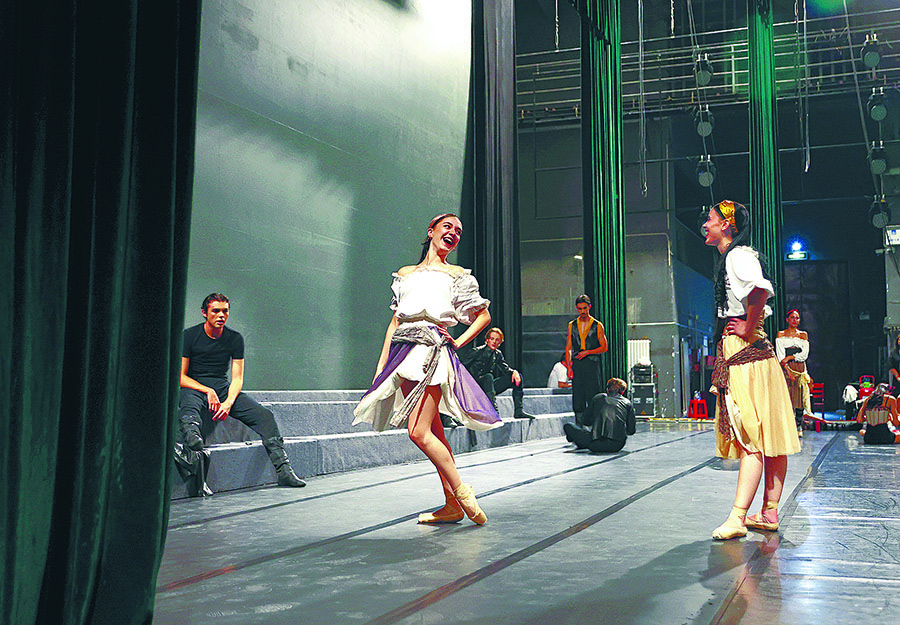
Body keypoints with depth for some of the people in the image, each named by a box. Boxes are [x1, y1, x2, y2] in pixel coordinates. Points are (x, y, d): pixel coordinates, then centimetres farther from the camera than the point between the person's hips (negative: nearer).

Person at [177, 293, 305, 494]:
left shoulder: (235, 339, 6)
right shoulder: (190, 335, -3)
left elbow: (237, 378, 2)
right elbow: (180, 376, -5)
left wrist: (228, 402, -18)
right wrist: (208, 391, -21)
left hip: (223, 388, 3)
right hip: (194, 388, -3)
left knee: (264, 415, -18)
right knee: (189, 409, -41)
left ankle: (283, 470, -24)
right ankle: (192, 435, -76)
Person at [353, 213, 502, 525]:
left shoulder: (457, 274, 13)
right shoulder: (405, 274, 22)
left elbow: (484, 314, 16)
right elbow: (395, 320, 19)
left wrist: (459, 341, 2)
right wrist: (381, 365, 12)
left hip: (432, 350, -4)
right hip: (404, 349, 4)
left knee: (419, 433, -17)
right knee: (434, 433, 5)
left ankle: (461, 492, -5)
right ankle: (452, 506, 10)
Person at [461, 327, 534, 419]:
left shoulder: (498, 354, 11)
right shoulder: (478, 351, -8)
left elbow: (505, 368, 2)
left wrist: (514, 372, -20)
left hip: (489, 387, 6)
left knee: (517, 377, -5)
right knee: (488, 376, -38)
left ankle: (518, 411, -11)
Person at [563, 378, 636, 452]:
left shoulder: (598, 397, 12)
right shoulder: (627, 403, 12)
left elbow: (586, 422, 16)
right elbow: (631, 431, 12)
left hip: (597, 445, -2)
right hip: (618, 446, 3)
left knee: (567, 426, 17)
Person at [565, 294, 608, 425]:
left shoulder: (597, 326, 5)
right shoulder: (572, 325, 13)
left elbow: (604, 347, 3)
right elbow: (568, 348, 11)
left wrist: (587, 352, -11)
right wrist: (568, 366, 1)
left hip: (592, 364, -3)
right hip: (577, 364, 3)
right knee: (577, 399, 2)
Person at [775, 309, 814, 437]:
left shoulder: (803, 335, 13)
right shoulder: (780, 334, 8)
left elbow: (805, 354, 3)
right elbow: (780, 355, -1)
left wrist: (790, 357, -10)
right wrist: (787, 370, -12)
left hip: (800, 369, 1)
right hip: (785, 369, -1)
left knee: (799, 397, -5)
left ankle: (799, 427, 1)